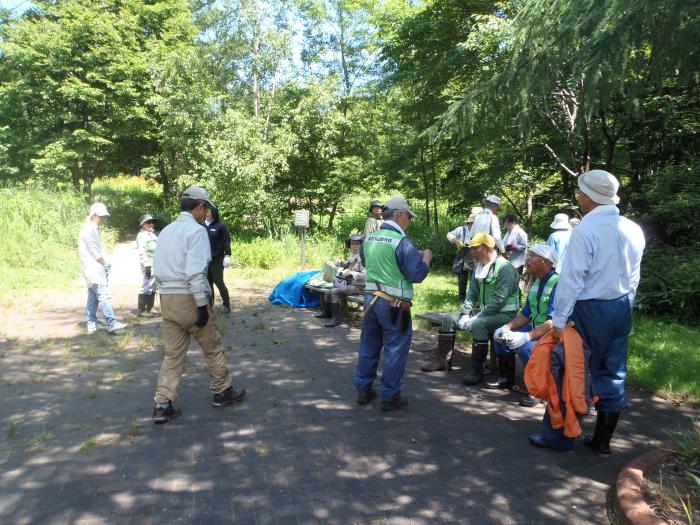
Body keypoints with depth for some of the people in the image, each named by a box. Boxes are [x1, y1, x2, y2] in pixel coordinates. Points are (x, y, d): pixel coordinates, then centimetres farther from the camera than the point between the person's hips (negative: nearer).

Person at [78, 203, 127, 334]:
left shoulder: (93, 229, 17)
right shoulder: (89, 230, -14)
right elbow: (95, 252, -16)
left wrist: (104, 263, 8)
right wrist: (105, 264, -6)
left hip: (94, 269, 10)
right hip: (93, 268, -10)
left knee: (93, 297, 12)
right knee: (104, 295, -15)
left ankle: (91, 324, 16)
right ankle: (111, 323, -19)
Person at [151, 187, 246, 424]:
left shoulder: (166, 231, 13)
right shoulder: (196, 230, -12)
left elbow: (157, 269, 14)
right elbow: (195, 272, -21)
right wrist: (202, 305, -19)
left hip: (167, 298, 7)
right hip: (189, 298, -7)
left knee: (173, 353, 11)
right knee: (213, 348, 11)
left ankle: (162, 405, 8)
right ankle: (222, 392, 25)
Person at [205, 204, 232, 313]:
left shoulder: (221, 225, -3)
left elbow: (227, 241, -6)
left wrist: (227, 256, -13)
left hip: (217, 259, -4)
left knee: (219, 282, -2)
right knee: (208, 283, 6)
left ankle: (226, 304, 12)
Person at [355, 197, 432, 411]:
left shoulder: (369, 239, 6)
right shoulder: (402, 242, -16)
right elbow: (417, 274, -15)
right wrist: (426, 258, 3)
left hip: (371, 299, 7)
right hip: (394, 304, -7)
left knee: (368, 346, 17)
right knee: (395, 350, 6)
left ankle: (363, 389, 27)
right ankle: (390, 397, 14)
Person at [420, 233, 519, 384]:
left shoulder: (504, 268, -18)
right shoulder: (478, 267, 8)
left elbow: (499, 300, -25)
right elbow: (472, 293, 10)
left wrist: (477, 317, -24)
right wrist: (465, 314, -4)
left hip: (504, 313, -8)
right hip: (483, 311, 9)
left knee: (478, 324, -36)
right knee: (449, 318, 1)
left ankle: (476, 369, -23)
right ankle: (441, 360, 9)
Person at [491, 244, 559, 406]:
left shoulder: (558, 284, -21)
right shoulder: (536, 283, 10)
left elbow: (553, 322, -29)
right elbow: (525, 314, 13)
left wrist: (527, 336, -37)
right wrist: (508, 327, -3)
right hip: (535, 329, 9)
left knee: (525, 346, -33)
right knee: (501, 336, 1)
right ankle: (508, 377, 19)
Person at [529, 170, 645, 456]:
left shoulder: (586, 230, -17)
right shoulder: (634, 230, 4)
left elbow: (572, 279, -19)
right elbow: (633, 277, 10)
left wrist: (560, 320, -14)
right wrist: (623, 308, 19)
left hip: (589, 311, -7)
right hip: (622, 309, 7)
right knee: (613, 375, 13)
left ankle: (558, 437, 17)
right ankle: (602, 441, 26)